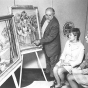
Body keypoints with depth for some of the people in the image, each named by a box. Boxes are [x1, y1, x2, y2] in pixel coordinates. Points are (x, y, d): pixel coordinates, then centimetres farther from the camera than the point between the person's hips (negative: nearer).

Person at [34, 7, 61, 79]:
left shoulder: (55, 24, -31)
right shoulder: (44, 17, -8)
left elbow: (50, 37, -29)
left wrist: (40, 41, -24)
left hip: (52, 46, -8)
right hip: (45, 44, 8)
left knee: (53, 61, 12)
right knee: (47, 59, 28)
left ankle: (52, 75, 31)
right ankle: (47, 71, 50)